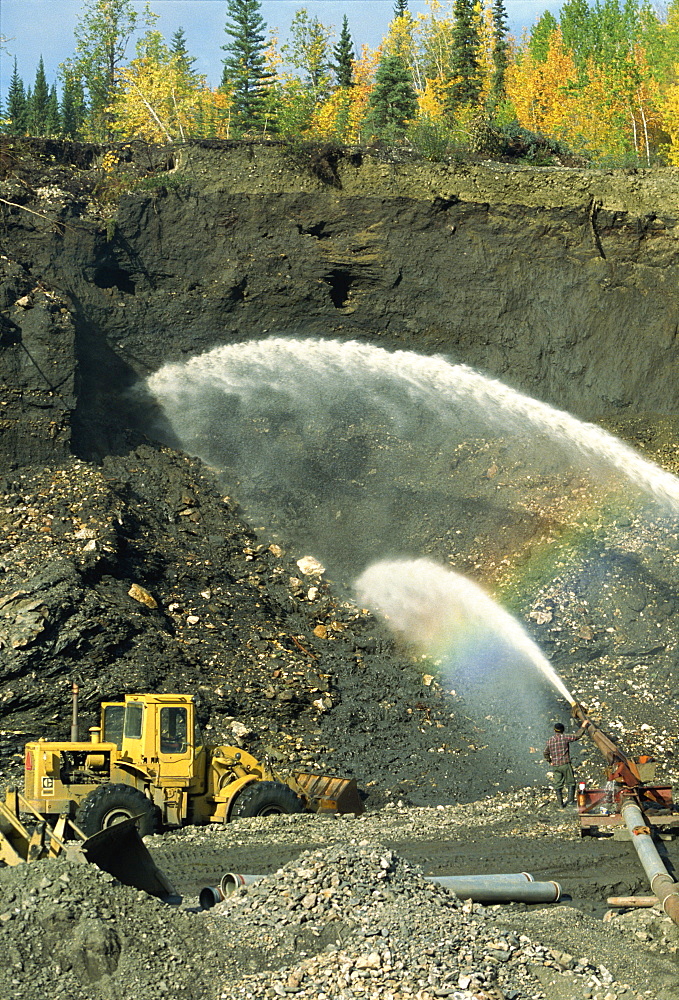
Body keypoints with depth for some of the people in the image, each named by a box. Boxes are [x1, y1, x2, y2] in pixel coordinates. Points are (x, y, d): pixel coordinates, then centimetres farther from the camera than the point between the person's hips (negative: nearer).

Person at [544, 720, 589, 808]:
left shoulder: (550, 740, 6)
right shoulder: (564, 737, -7)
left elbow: (546, 753, 11)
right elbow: (577, 736, -2)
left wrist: (550, 761, 24)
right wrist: (583, 727, 9)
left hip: (555, 766, 4)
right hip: (565, 764, -4)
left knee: (558, 785, 8)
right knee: (570, 782, 8)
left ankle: (561, 803, 9)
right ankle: (570, 800, -1)